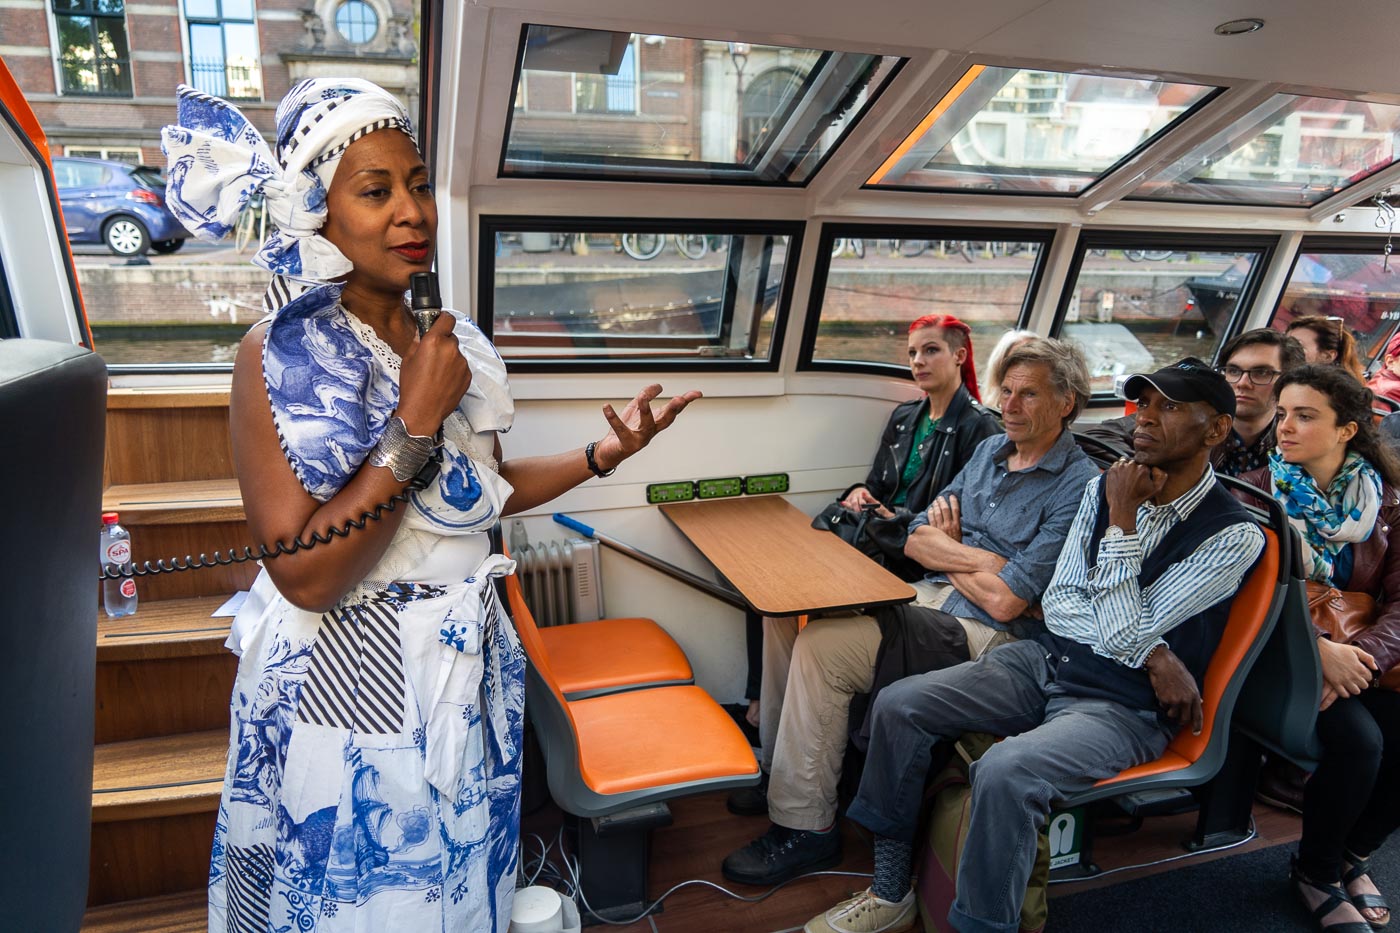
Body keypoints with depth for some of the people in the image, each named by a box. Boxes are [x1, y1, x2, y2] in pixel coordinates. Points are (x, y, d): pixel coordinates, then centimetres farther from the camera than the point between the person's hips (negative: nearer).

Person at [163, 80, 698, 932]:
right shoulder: (283, 356, -18)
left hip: (467, 669, 6)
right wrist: (417, 422, -24)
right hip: (349, 682, -6)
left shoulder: (457, 344, 1)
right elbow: (307, 576, -24)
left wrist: (604, 455, 2)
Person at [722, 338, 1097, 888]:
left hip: (982, 634, -8)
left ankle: (805, 828, -9)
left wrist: (945, 550, -2)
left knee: (821, 647, -25)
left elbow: (1005, 600, -19)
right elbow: (917, 540, 10)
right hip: (930, 597, 8)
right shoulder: (990, 450, 14)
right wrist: (979, 560, -10)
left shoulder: (1077, 489, -12)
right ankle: (780, 766, 7)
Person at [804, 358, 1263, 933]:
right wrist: (1150, 651, -13)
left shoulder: (1234, 535, -11)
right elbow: (1058, 603, 2)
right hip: (1045, 662, 6)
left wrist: (1122, 521, -14)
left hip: (1123, 706, -6)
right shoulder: (1105, 488, 6)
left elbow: (1125, 631, -16)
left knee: (1004, 772, -34)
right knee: (898, 705, -10)